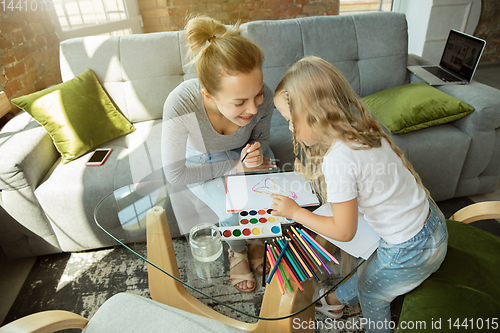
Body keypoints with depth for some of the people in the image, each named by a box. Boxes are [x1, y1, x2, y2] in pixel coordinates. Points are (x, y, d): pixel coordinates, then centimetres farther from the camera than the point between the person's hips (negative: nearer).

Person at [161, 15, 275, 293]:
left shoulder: (263, 97, -31)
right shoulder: (180, 106, -39)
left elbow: (262, 138, -6)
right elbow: (175, 174, -25)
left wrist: (255, 155, -30)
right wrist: (235, 167, -26)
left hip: (242, 153, 3)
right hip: (202, 162, -2)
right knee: (233, 212, -22)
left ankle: (257, 241, 16)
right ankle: (237, 252, 15)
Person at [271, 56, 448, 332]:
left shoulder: (338, 158, -32)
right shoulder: (358, 130, -6)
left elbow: (343, 231, -21)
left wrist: (294, 211, -13)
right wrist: (309, 173, 5)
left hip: (410, 251, -8)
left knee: (371, 289, 21)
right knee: (371, 270, 30)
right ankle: (338, 299, 55)